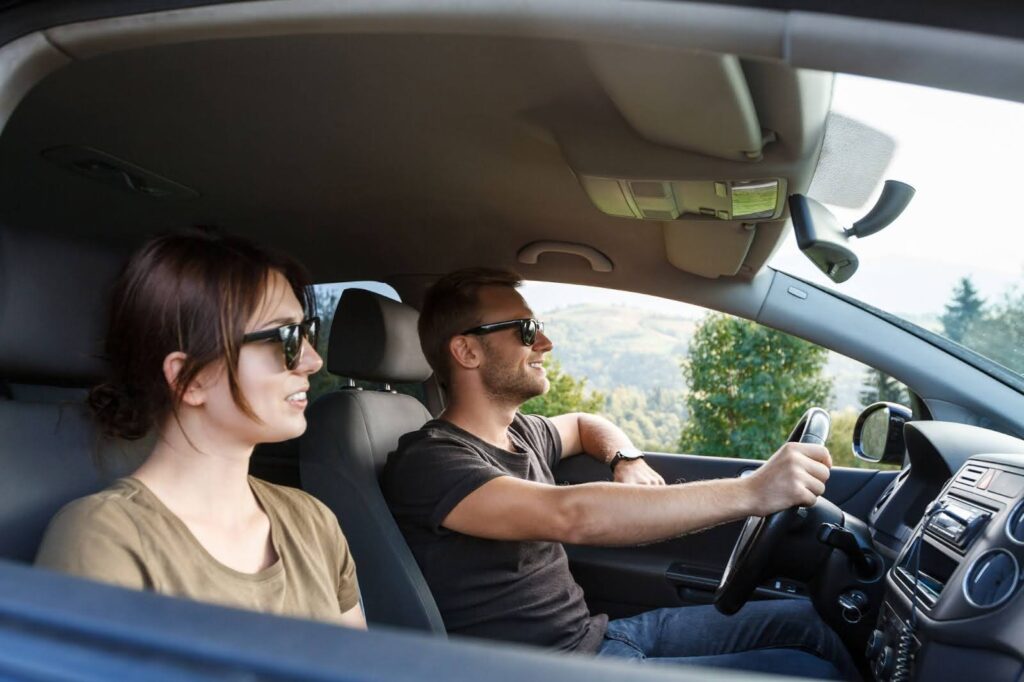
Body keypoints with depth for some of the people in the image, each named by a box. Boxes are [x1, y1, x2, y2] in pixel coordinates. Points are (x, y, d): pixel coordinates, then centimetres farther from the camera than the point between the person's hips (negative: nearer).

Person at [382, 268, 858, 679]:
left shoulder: (519, 432, 8)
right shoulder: (428, 462, -19)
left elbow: (585, 424, 30)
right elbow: (570, 516, -35)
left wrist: (628, 461, 5)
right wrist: (749, 492, -35)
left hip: (596, 631, 8)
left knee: (810, 621, 3)